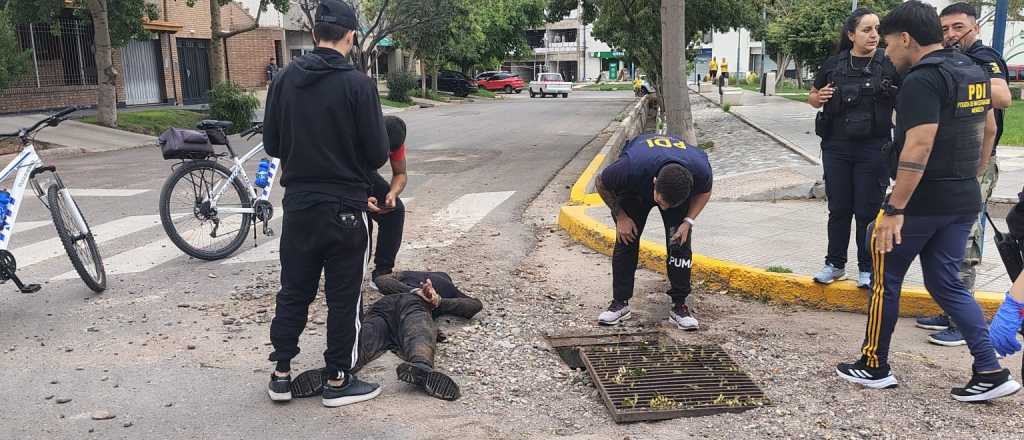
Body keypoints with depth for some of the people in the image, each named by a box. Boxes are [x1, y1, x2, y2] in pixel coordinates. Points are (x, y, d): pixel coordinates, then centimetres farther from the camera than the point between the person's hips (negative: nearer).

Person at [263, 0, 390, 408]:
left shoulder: (285, 78, 1)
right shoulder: (358, 83, -13)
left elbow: (271, 144, 5)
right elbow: (378, 153, -12)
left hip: (297, 203, 5)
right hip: (344, 207, -4)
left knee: (293, 292, 16)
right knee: (343, 298, 7)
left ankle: (281, 374, 24)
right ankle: (338, 381, 17)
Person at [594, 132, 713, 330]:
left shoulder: (700, 169, -38)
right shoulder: (631, 167, -44)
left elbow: (704, 192, -11)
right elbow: (601, 184, -21)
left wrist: (688, 221, -22)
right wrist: (620, 217, -18)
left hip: (681, 188, 1)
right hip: (635, 189, -1)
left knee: (680, 243, -11)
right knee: (626, 240, -8)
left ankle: (679, 305, 1)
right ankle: (620, 303, 4)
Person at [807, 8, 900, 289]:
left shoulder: (890, 65, -3)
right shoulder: (834, 64, 4)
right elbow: (812, 98, 16)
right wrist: (819, 97, -6)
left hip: (873, 149, -2)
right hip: (836, 148, 2)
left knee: (868, 211, 5)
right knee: (839, 208, 10)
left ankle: (866, 269, 19)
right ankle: (835, 265, 23)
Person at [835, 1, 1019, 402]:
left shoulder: (923, 79, -18)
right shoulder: (974, 72, 12)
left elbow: (918, 147, -26)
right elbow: (985, 131, 21)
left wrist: (894, 210, -27)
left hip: (923, 202, -8)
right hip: (964, 201, 9)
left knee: (885, 280, 7)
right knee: (946, 283, 15)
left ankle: (874, 367, 18)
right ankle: (990, 372, 9)